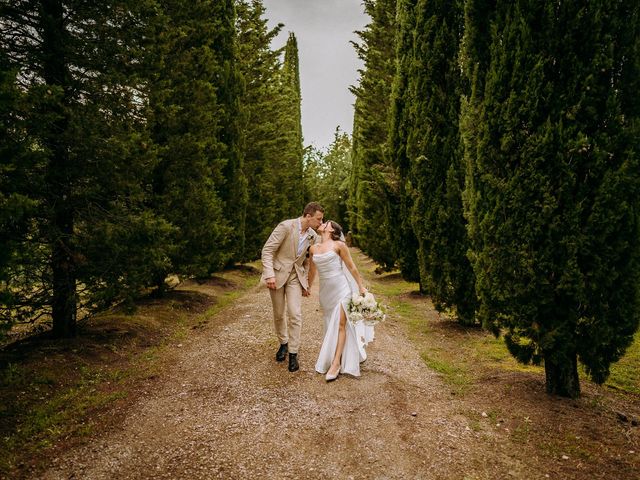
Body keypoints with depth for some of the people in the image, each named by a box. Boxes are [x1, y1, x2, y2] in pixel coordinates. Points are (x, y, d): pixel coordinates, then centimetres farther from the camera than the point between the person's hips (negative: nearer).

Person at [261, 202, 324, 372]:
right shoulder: (286, 226, -19)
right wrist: (269, 275, -26)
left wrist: (305, 282, 14)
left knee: (295, 314, -8)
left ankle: (293, 353, 4)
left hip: (296, 276, 3)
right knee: (278, 314, 10)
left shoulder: (313, 236, -1)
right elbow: (267, 250, -18)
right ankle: (283, 343, 34)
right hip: (277, 274, -3)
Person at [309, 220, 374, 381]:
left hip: (341, 288, -5)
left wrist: (361, 286, -1)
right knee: (330, 325, 13)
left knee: (340, 324, -6)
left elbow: (351, 267, -3)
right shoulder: (313, 248, 6)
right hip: (325, 290, 5)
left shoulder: (339, 245, -8)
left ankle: (336, 363, -5)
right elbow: (312, 271, 20)